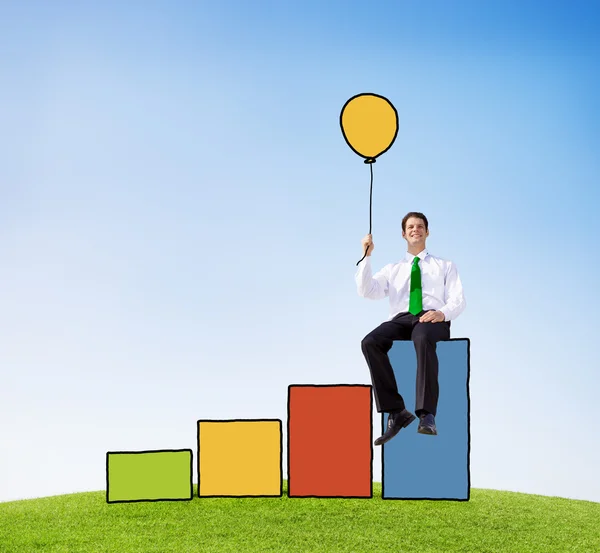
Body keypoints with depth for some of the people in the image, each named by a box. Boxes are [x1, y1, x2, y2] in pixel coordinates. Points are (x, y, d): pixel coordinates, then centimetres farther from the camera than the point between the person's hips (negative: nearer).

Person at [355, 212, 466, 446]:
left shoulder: (445, 266, 23)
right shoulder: (392, 269, 27)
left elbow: (458, 300, 9)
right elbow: (366, 291, 12)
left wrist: (443, 313, -13)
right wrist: (366, 257, 3)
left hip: (433, 320, -2)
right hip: (401, 319, 3)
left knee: (423, 338, -42)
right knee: (370, 342, -32)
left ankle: (427, 415, -44)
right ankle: (395, 412, -30)